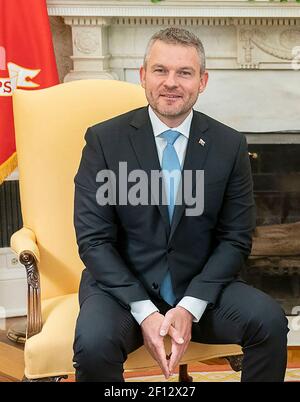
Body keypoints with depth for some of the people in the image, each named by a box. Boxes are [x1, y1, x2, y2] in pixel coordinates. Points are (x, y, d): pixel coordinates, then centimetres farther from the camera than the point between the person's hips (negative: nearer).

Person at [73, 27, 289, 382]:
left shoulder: (230, 145, -1)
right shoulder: (104, 139, -6)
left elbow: (235, 239, 0)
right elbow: (93, 239, -8)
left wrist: (190, 307, -13)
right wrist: (144, 312, -18)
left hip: (200, 286, 2)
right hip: (122, 285, -1)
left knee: (269, 321, -22)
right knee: (93, 343, -30)